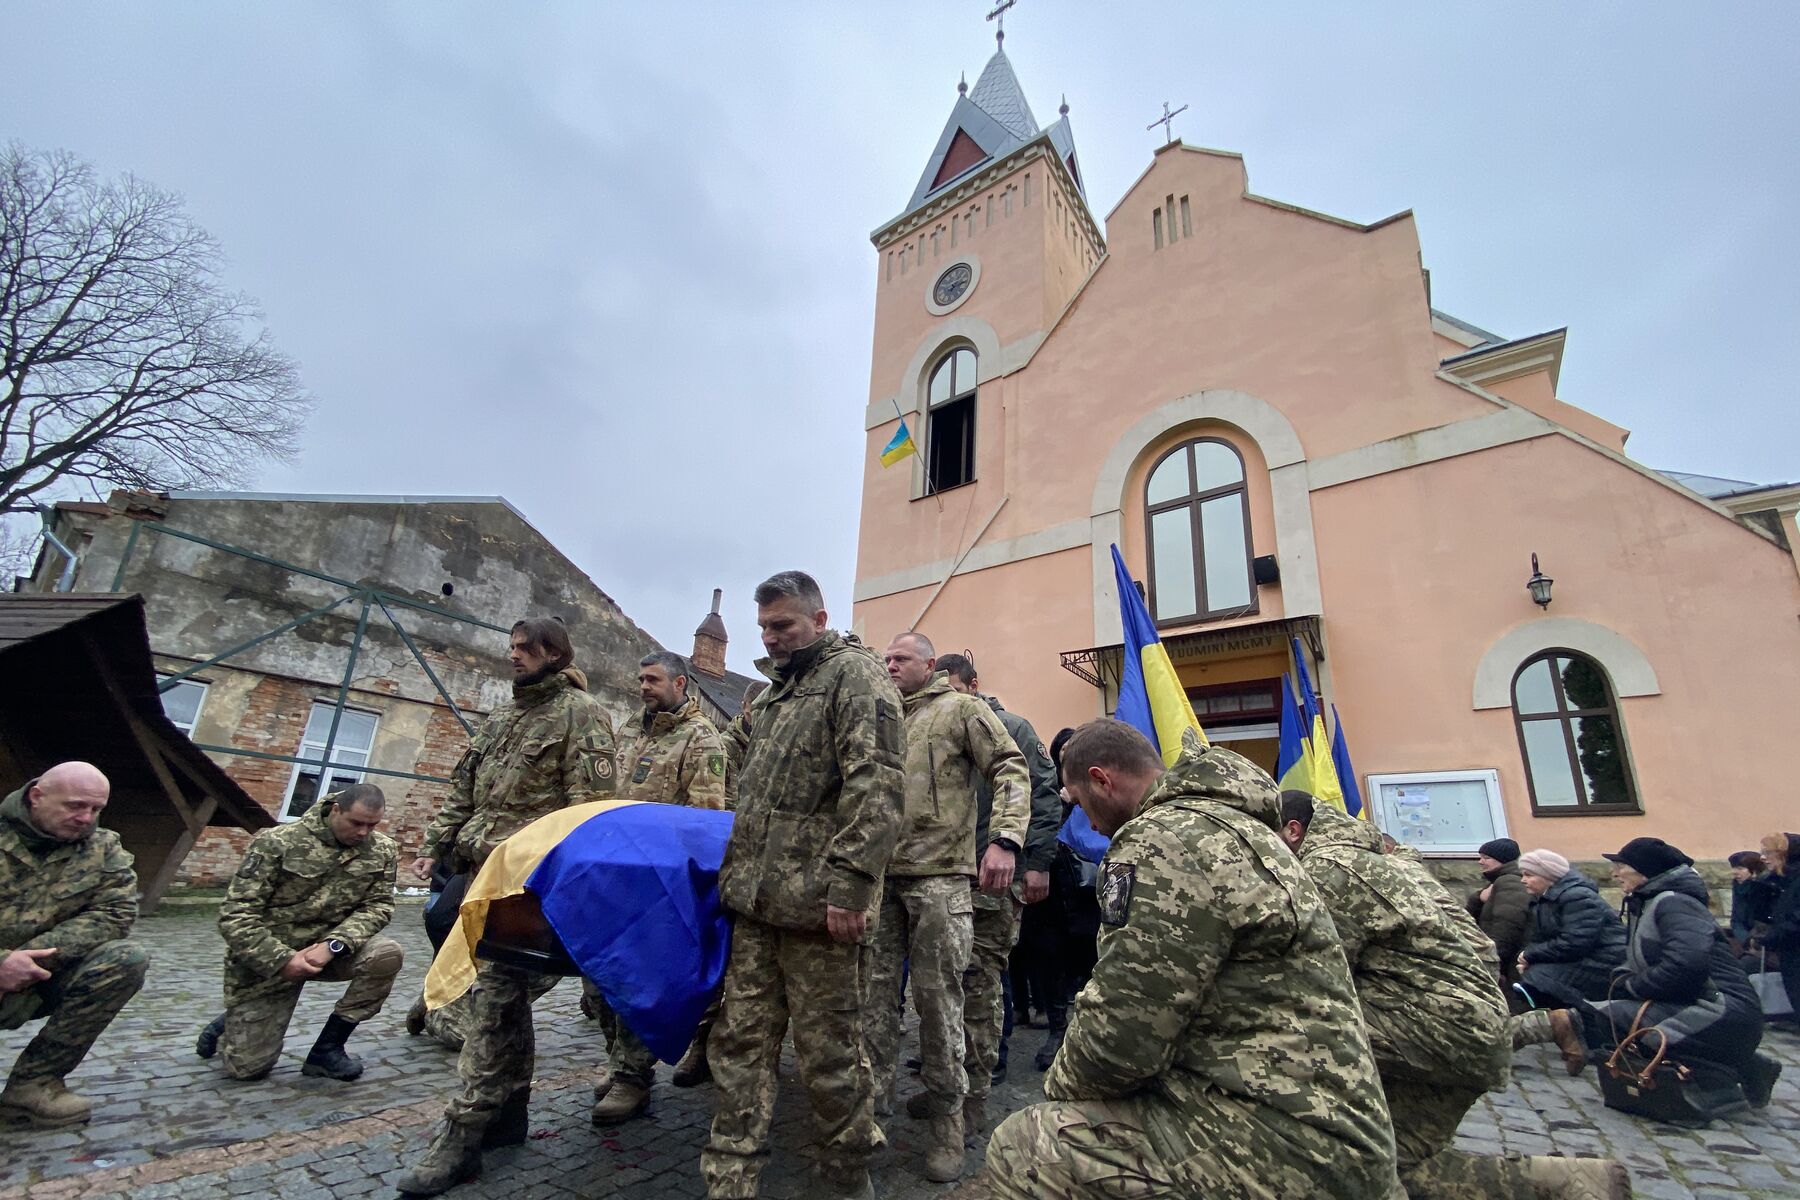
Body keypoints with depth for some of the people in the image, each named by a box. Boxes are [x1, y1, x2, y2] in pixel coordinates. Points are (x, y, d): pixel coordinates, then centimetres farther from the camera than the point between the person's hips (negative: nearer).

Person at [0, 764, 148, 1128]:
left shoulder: (103, 848, -2)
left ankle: (34, 1081, -11)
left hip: (41, 980, 3)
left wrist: (35, 954, -21)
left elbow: (116, 911, -9)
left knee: (127, 958, -23)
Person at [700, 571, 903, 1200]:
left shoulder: (854, 673, -7)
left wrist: (850, 883, -24)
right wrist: (736, 871, 22)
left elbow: (875, 784, -18)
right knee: (739, 1043, 12)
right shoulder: (776, 690, 20)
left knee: (829, 1052, 6)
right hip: (756, 902, 8)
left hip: (816, 905, -8)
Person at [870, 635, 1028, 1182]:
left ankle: (947, 1118, 20)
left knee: (937, 996, 2)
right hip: (879, 875, 5)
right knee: (874, 991, 10)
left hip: (939, 875, -5)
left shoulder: (961, 710, 0)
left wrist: (1004, 838, -20)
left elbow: (1011, 769, -7)